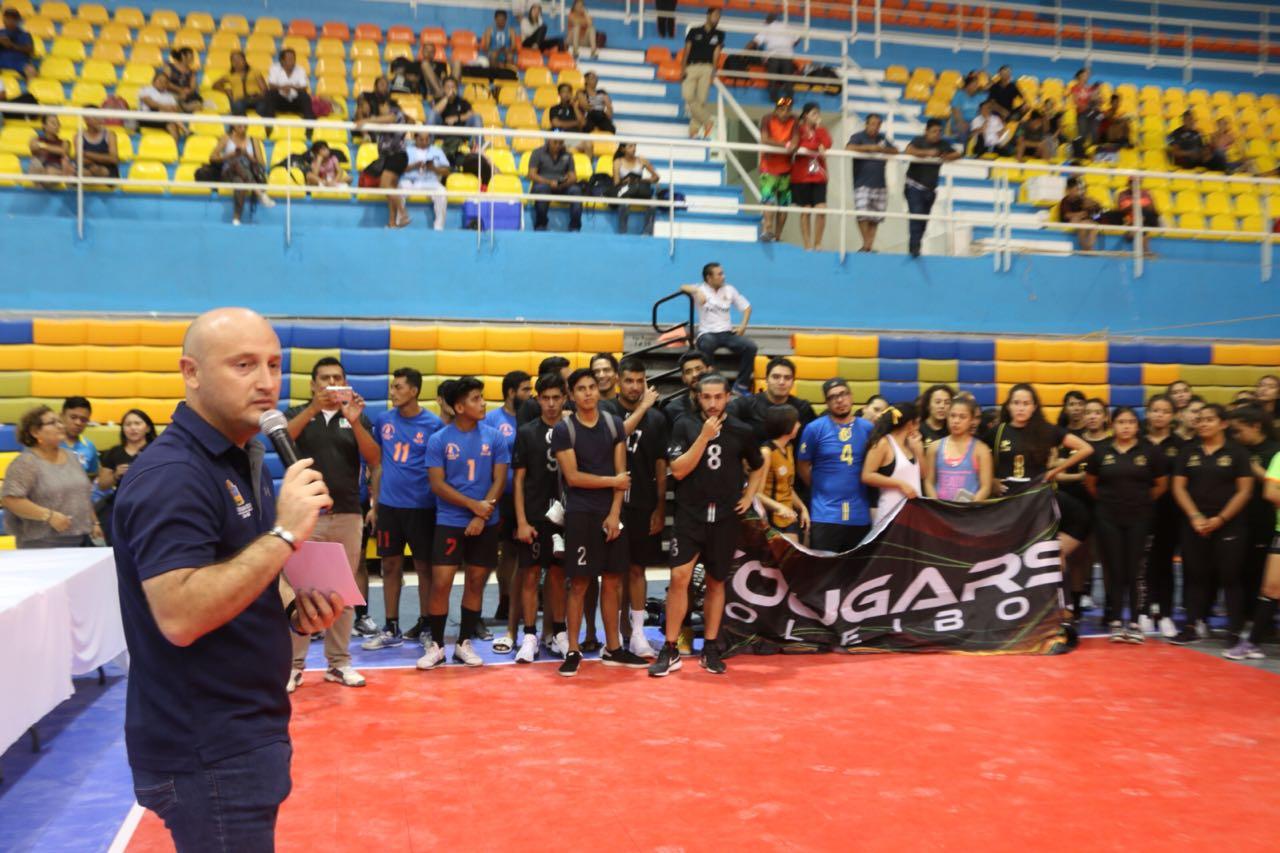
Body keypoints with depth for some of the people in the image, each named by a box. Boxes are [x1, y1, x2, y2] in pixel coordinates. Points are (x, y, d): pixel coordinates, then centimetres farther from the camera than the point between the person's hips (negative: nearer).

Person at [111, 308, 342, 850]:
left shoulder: (241, 461, 10)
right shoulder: (171, 475, -21)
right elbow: (180, 616, -30)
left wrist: (292, 608, 1)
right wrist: (285, 534, -29)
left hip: (243, 736, 9)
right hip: (206, 753, -9)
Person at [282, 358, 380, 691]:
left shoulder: (357, 418, 8)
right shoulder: (297, 414, 6)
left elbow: (374, 460, -4)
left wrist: (354, 421, -18)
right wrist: (314, 408, -27)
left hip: (347, 516, 2)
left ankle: (339, 662, 16)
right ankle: (293, 664, 7)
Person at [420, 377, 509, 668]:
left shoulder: (495, 437, 0)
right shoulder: (439, 440, -4)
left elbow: (499, 481, -2)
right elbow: (437, 485, -7)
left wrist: (483, 515, -13)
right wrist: (473, 505, -14)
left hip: (486, 523, 2)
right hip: (450, 521, -2)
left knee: (475, 583, 7)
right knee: (440, 584, -6)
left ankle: (464, 644, 20)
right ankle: (435, 645, 9)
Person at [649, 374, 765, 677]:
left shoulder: (741, 432, 2)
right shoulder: (685, 426, -2)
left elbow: (758, 467, 19)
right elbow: (678, 470, -12)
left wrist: (749, 496, 5)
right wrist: (704, 436, -17)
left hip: (725, 518, 2)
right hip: (689, 515, -2)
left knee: (716, 583, 10)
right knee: (679, 578, -10)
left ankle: (710, 648, 21)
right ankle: (670, 651, -1)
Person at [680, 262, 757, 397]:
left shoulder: (729, 290, 13)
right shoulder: (701, 290, 3)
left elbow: (746, 307, 17)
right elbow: (682, 288, -10)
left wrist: (743, 325, 2)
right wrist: (697, 291, -29)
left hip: (727, 333, 4)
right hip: (707, 333, -4)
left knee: (750, 346, -23)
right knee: (707, 344, -41)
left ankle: (741, 385, -13)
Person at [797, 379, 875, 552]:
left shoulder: (868, 428, 3)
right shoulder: (814, 428, -4)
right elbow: (803, 466, 5)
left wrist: (857, 490, 7)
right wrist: (822, 489, 8)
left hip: (860, 515, 3)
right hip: (825, 514, -3)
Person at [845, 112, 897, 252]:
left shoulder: (882, 138, 16)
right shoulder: (858, 137, -2)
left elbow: (895, 150, 11)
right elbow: (849, 148, -21)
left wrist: (883, 149, -9)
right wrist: (870, 148, -17)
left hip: (880, 184, 6)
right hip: (862, 184, -5)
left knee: (876, 217, 4)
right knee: (862, 214, -16)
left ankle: (870, 245, 9)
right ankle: (865, 244, -7)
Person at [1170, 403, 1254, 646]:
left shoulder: (1237, 452, 0)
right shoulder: (1189, 451, 9)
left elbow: (1244, 490, -4)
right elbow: (1178, 487, 5)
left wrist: (1220, 519, -12)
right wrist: (1195, 516, -9)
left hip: (1229, 525, -3)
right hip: (1194, 524, 3)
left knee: (1231, 577, -2)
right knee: (1196, 575, 7)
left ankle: (1235, 631, 3)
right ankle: (1195, 626, 14)